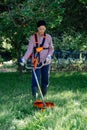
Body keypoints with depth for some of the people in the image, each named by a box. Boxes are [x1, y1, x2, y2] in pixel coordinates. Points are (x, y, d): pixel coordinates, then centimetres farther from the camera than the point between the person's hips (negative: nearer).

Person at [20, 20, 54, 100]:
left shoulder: (48, 37, -2)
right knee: (35, 78, -11)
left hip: (45, 61, 2)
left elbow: (51, 49, 8)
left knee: (45, 78, 10)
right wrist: (24, 59, -25)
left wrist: (49, 55, -11)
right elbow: (29, 49, -13)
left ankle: (44, 93, 27)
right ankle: (35, 94, -8)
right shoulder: (33, 37, -7)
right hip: (36, 61, -2)